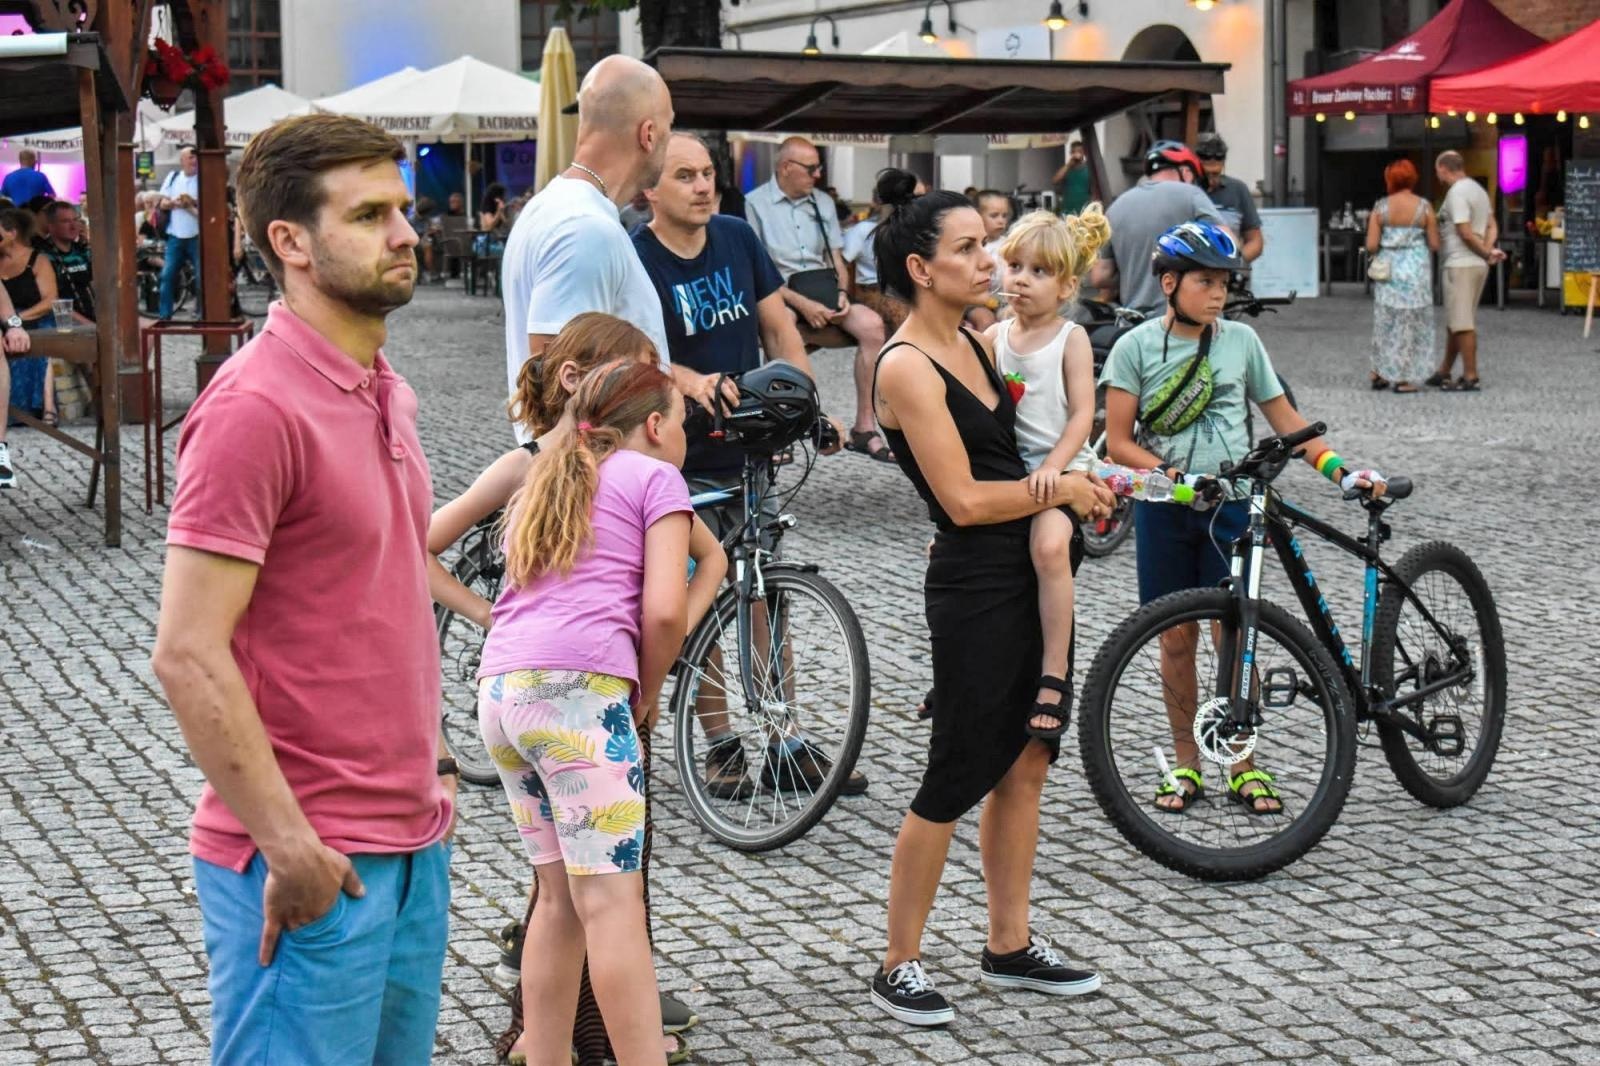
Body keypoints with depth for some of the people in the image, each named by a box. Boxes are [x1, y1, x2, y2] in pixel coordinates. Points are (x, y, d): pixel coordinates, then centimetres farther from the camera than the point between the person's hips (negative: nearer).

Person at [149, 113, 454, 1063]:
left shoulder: (390, 394, 12)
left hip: (414, 842, 9)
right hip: (310, 868, -9)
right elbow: (188, 655, -20)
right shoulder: (257, 407, -17)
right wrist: (289, 847, -20)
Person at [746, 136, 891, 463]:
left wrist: (842, 292, -3)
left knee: (871, 324, -22)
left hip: (822, 285, 6)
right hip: (778, 290, -6)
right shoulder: (755, 204, -2)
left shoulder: (823, 202, 18)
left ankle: (864, 427, -17)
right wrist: (802, 304, -16)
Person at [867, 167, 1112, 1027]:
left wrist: (1080, 488, 9)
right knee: (954, 783, -1)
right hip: (974, 591, -9)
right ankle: (898, 968, 12)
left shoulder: (972, 342, 9)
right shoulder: (906, 368, -17)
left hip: (1025, 579, 9)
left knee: (1024, 763, 14)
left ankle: (1009, 946, 26)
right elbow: (964, 499, -20)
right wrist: (1063, 489, -10)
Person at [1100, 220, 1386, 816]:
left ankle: (1242, 766, 11)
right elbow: (1118, 442, -5)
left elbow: (1283, 417, 9)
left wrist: (1339, 470, -1)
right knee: (1177, 637, 5)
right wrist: (1171, 473, -20)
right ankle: (1186, 763, 18)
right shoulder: (1135, 347, -3)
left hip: (1230, 503, 1)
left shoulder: (1240, 340, 4)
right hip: (1164, 507, -1)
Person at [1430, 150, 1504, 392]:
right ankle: (1444, 372, 24)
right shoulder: (1477, 189, 15)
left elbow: (1466, 234, -18)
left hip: (1461, 265, -10)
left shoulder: (1457, 193, -15)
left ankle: (1470, 377, -4)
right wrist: (1488, 250, 0)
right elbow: (1492, 226, 15)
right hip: (1478, 264, 10)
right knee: (1455, 321, 17)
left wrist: (1486, 254, -5)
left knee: (1462, 323, -6)